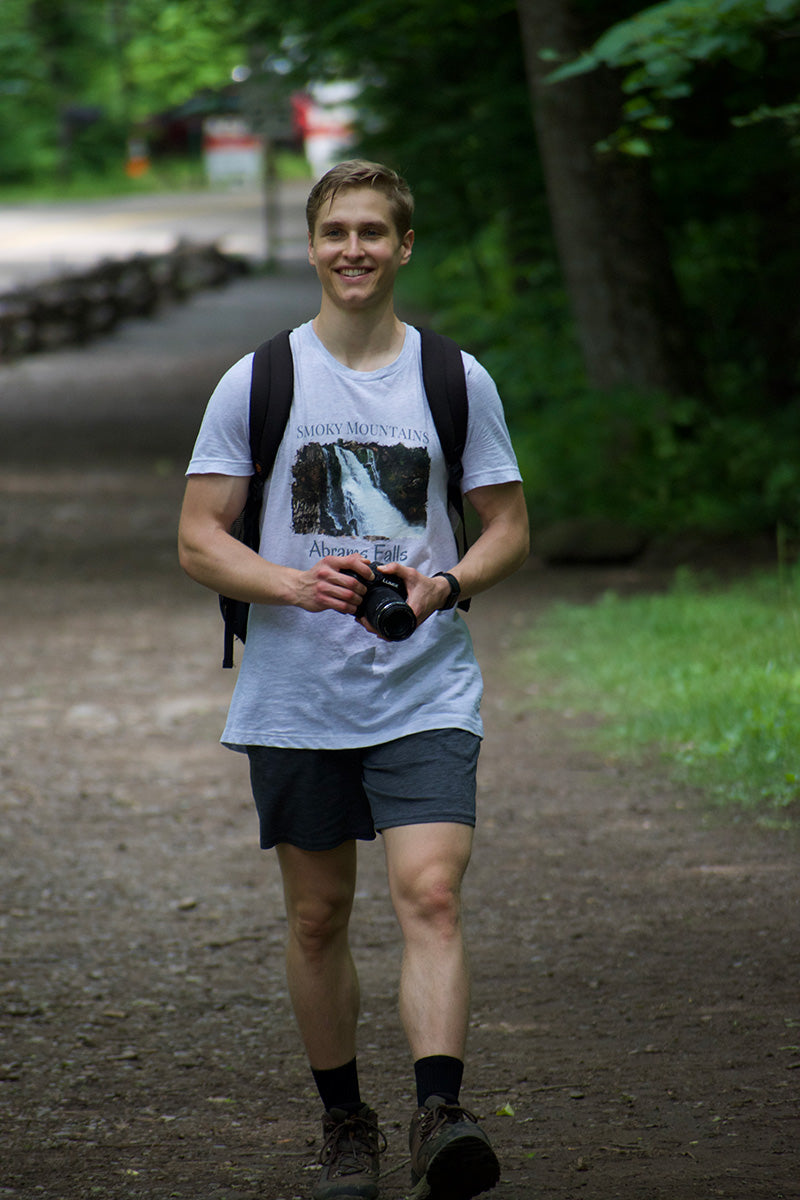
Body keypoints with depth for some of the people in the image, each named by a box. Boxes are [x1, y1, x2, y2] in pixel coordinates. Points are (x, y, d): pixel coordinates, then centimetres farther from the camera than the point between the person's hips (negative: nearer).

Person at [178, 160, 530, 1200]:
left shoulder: (457, 380, 4)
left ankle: (439, 1116, -25)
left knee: (431, 895, -17)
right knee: (318, 917, 9)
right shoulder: (255, 382, 2)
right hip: (294, 696, 1)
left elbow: (508, 528, 10)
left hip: (426, 693, -1)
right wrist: (294, 583, -17)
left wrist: (443, 586, -11)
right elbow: (199, 538, 2)